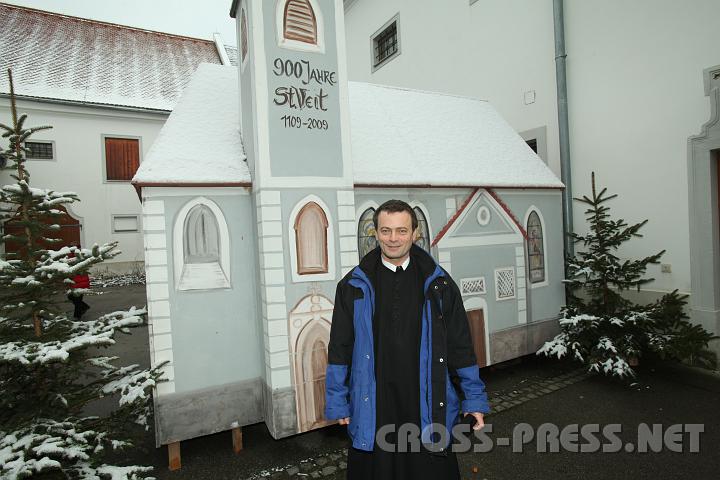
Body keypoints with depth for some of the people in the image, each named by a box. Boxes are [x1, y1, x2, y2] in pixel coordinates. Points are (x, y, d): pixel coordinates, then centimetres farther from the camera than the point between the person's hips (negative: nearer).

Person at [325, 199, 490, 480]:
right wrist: (337, 403, 3)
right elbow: (339, 350, 1)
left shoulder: (438, 285, -1)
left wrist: (474, 399, 4)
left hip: (427, 406, 1)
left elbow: (461, 347, 3)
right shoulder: (354, 287, -3)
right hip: (372, 410, 0)